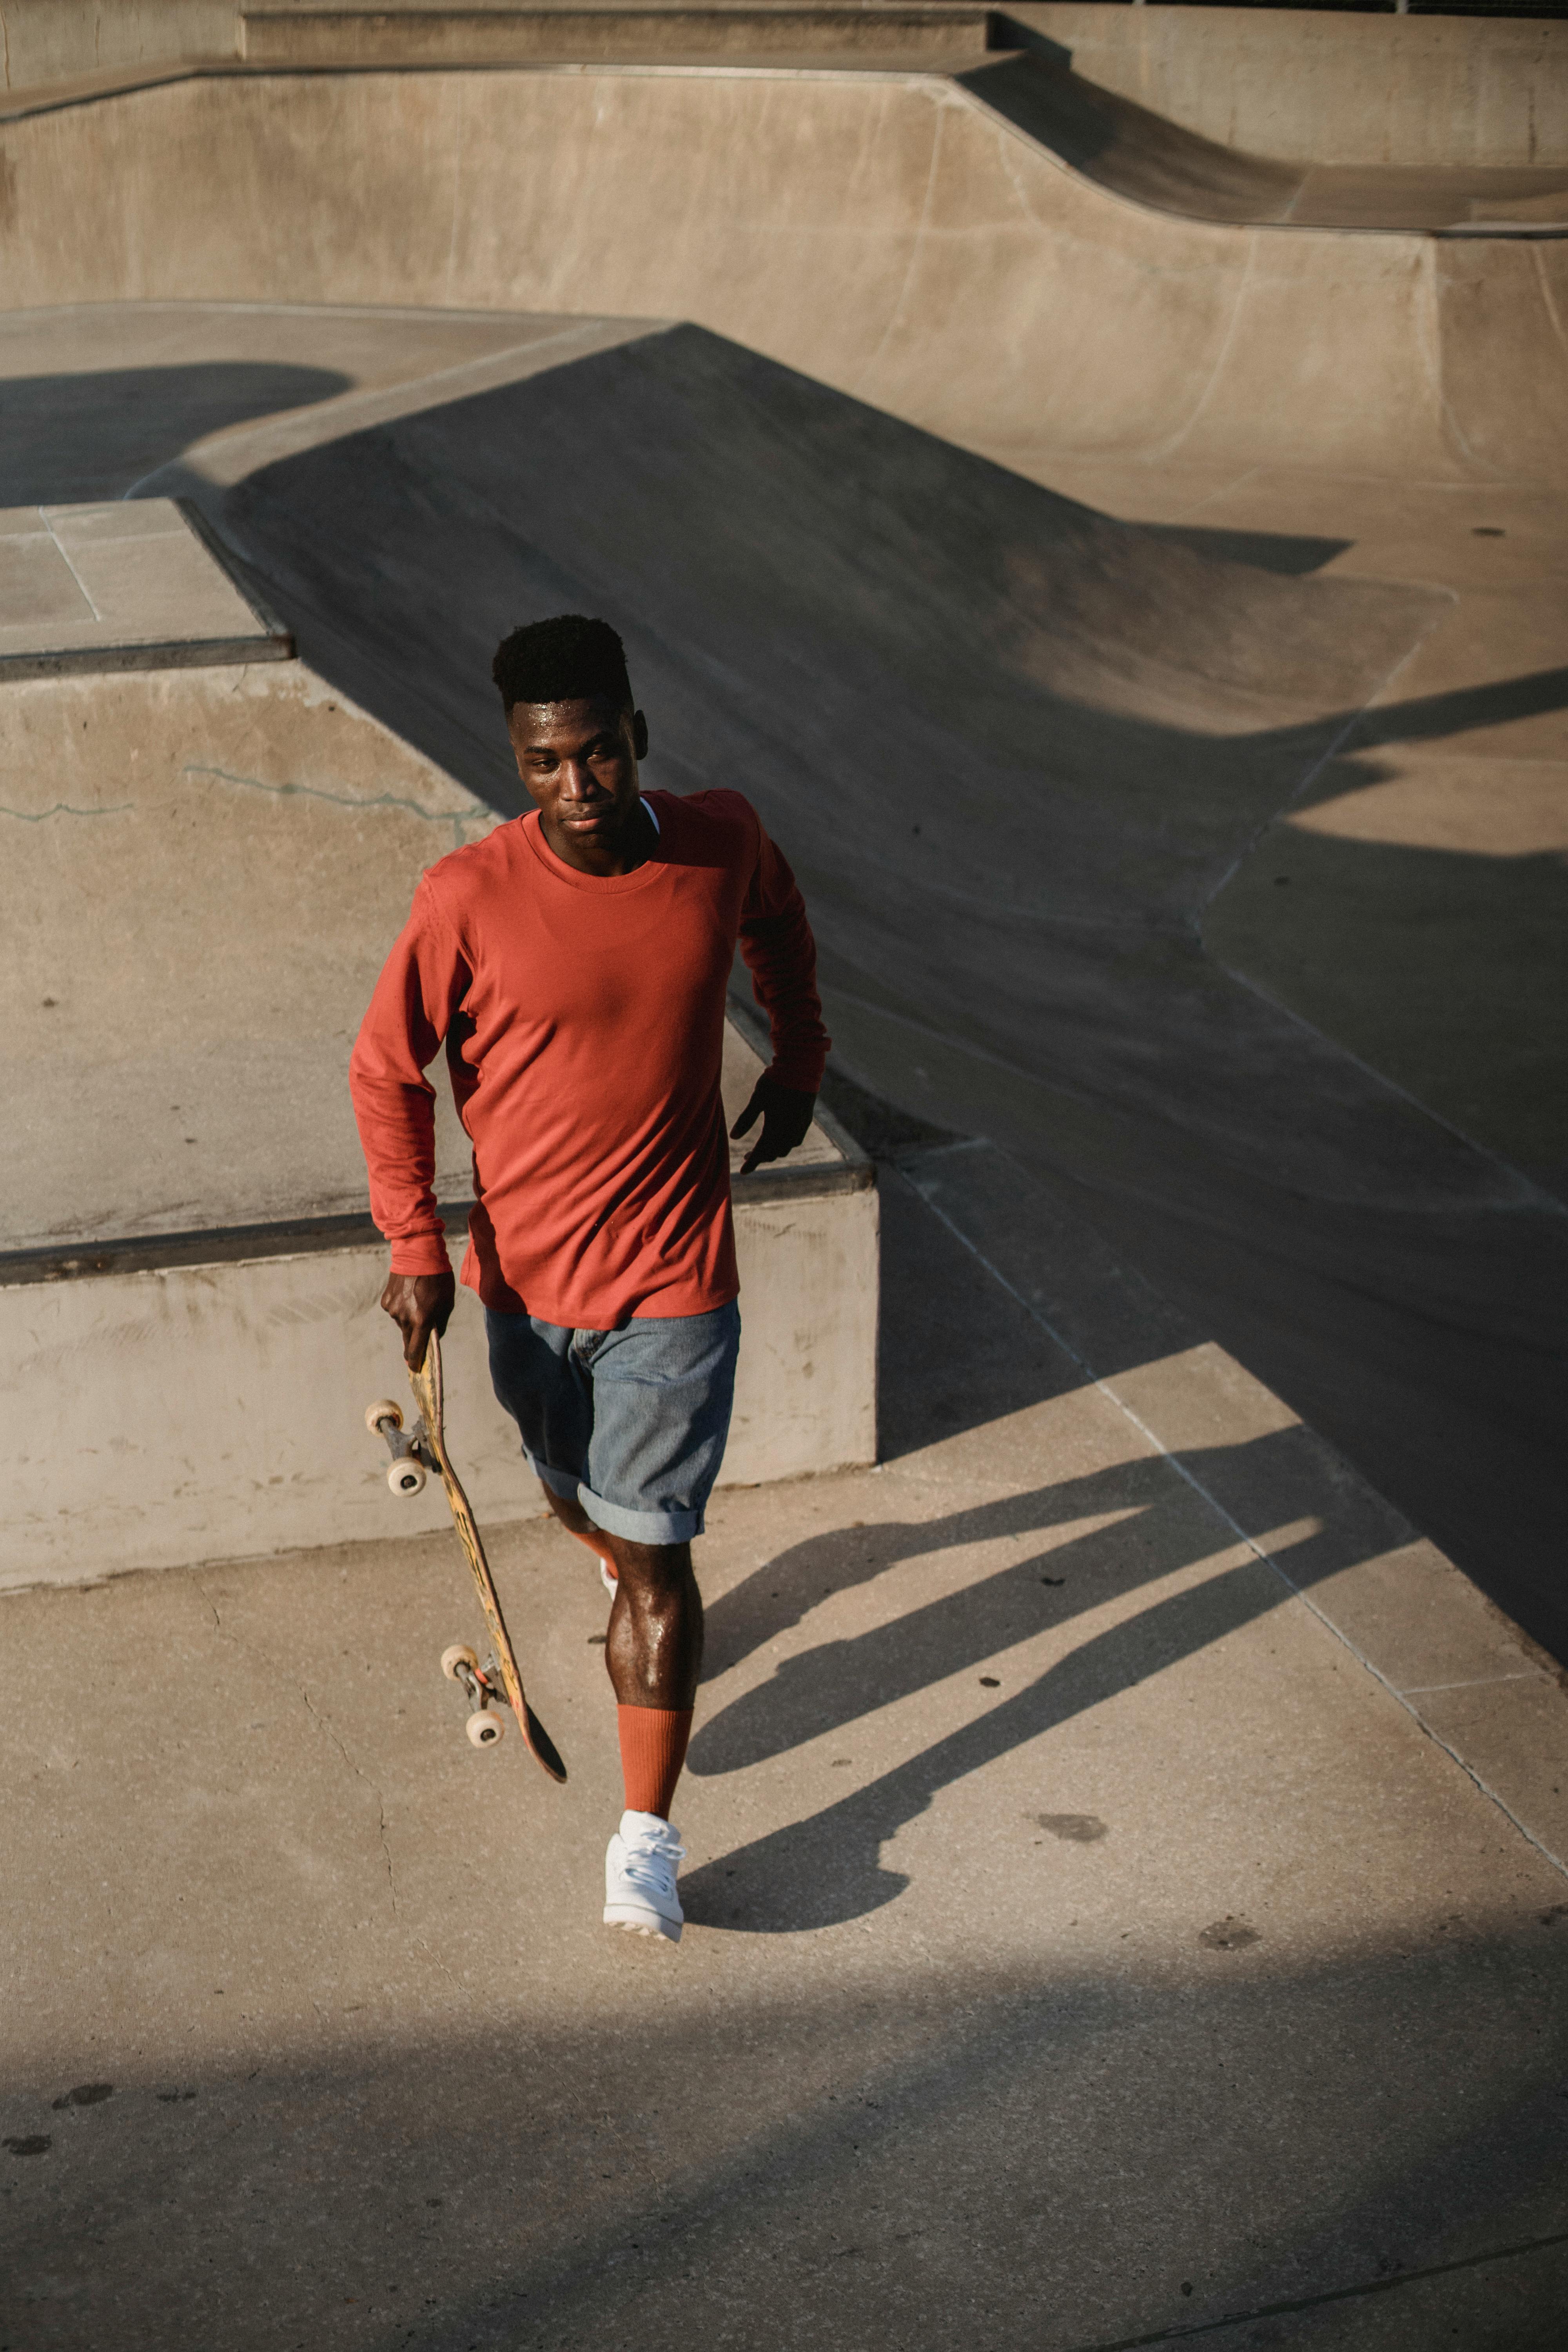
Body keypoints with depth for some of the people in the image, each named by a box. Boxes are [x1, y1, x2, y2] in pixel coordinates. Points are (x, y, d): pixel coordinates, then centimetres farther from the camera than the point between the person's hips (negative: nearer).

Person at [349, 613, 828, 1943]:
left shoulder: (720, 844, -11)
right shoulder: (470, 898, -18)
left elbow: (779, 923, 15)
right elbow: (387, 1070, -5)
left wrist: (801, 1062, 21)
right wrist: (416, 1247, -7)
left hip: (673, 1281, -1)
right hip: (524, 1278, 1)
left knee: (652, 1553, -1)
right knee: (582, 1508, 24)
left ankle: (646, 1834, 11)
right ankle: (631, 1579, 60)